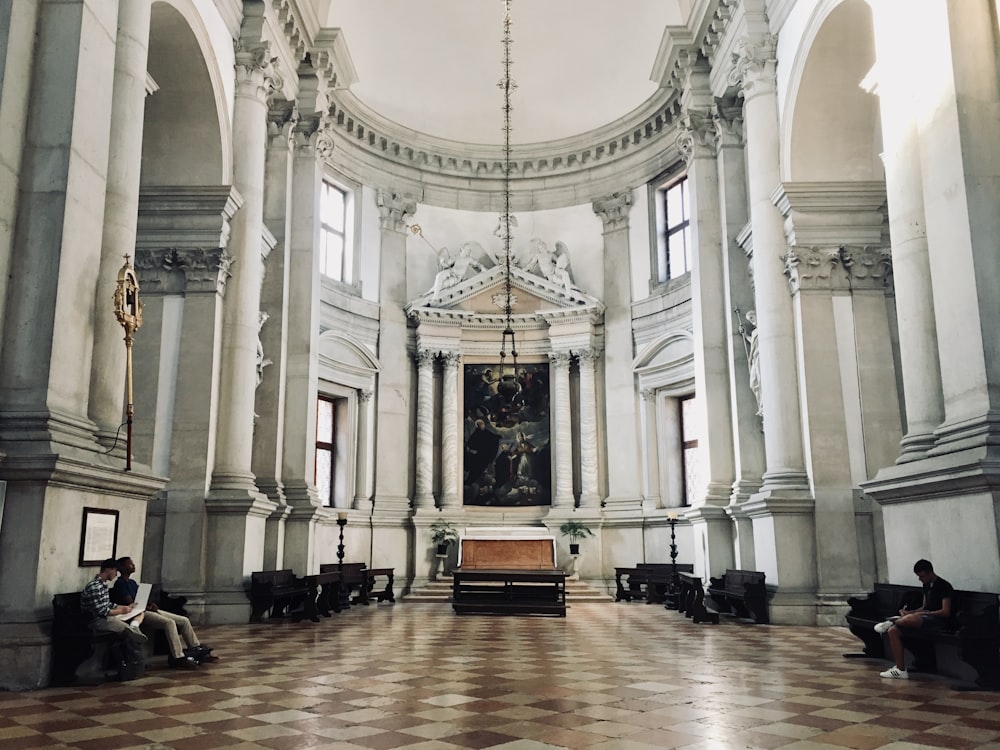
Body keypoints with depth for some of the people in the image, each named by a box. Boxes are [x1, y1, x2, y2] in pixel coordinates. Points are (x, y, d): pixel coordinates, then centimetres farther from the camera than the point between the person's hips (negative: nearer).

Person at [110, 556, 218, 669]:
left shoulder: (132, 582, 23)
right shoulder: (120, 584, -6)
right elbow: (130, 603, -14)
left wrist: (151, 604, 0)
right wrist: (148, 607, -9)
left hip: (149, 610, 9)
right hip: (140, 614, -9)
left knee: (184, 620, -2)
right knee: (169, 623, -33)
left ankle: (198, 652, 2)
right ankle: (178, 658, -32)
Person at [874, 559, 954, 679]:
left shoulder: (944, 586, -10)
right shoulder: (927, 585, 16)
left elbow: (946, 612, -16)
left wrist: (924, 613, -17)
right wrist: (909, 612, 3)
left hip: (939, 621, -9)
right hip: (925, 618, 9)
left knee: (913, 618, -42)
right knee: (893, 631, -12)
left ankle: (891, 622, -7)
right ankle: (901, 670, -11)